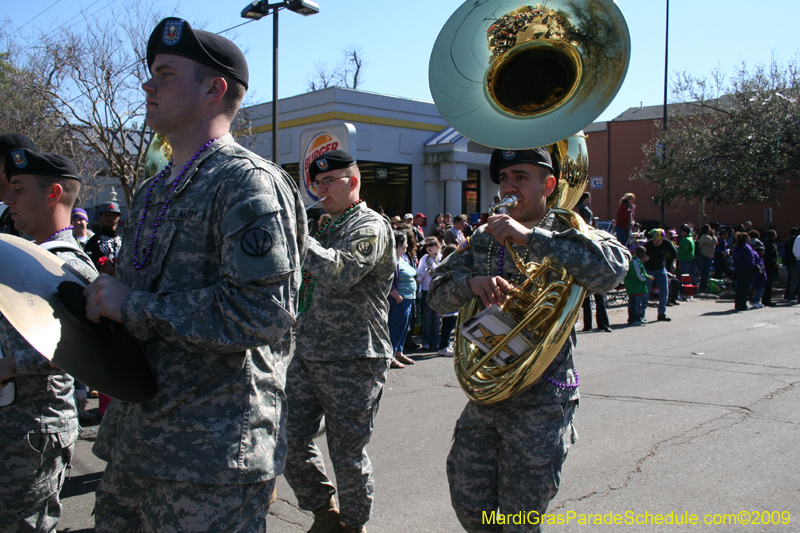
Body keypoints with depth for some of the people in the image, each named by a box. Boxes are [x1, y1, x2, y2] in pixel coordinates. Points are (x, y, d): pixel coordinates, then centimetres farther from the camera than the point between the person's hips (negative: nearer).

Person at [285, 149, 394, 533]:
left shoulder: (370, 227, -10)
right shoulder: (326, 228, 17)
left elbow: (340, 273, -28)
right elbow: (309, 280, 27)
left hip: (352, 363, -8)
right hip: (308, 356, 8)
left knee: (348, 455, 4)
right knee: (289, 439, 7)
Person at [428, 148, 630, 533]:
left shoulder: (566, 235, -7)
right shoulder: (483, 239, 9)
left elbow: (613, 267, -28)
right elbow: (439, 294, 2)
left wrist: (531, 237, -32)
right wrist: (472, 282, -21)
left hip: (541, 403, -5)